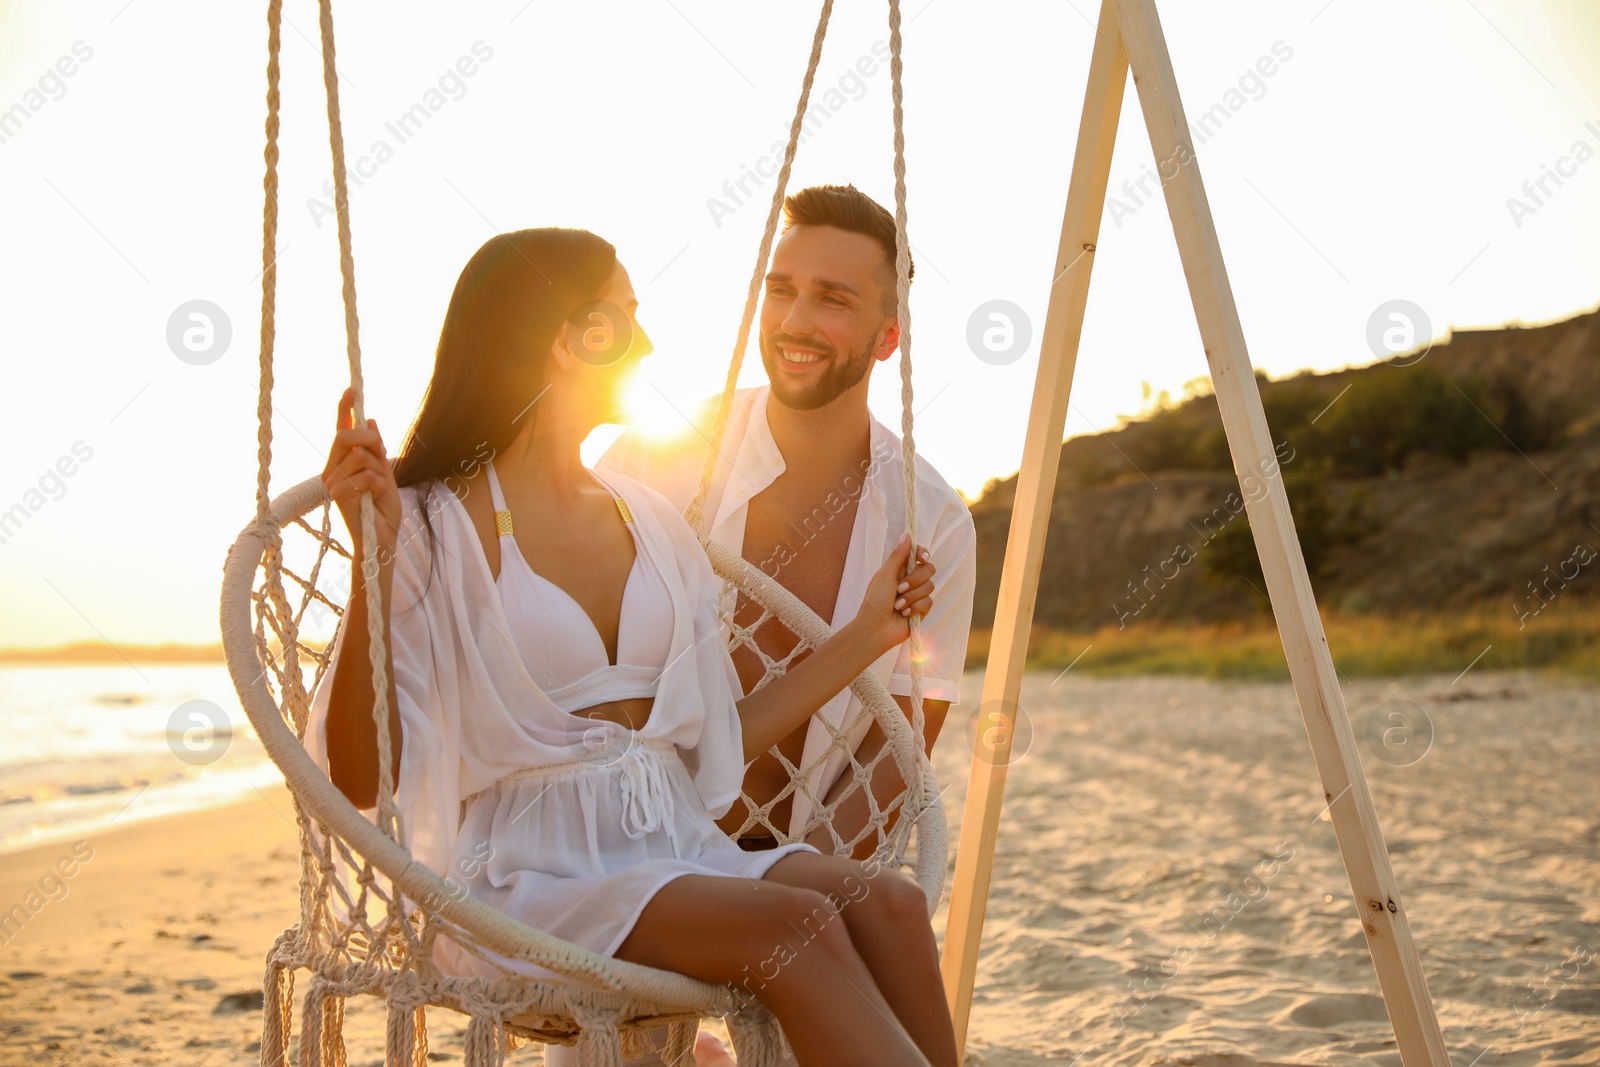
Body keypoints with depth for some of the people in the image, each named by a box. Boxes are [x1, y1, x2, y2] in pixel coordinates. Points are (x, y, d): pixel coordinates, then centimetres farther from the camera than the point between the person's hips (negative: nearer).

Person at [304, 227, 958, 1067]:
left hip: (673, 845, 6)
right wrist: (372, 563, -23)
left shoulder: (652, 524, 16)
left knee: (886, 903, -23)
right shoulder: (434, 529, -4)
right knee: (797, 924, -30)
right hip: (525, 873, -6)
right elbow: (358, 780, -13)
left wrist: (867, 634, 14)